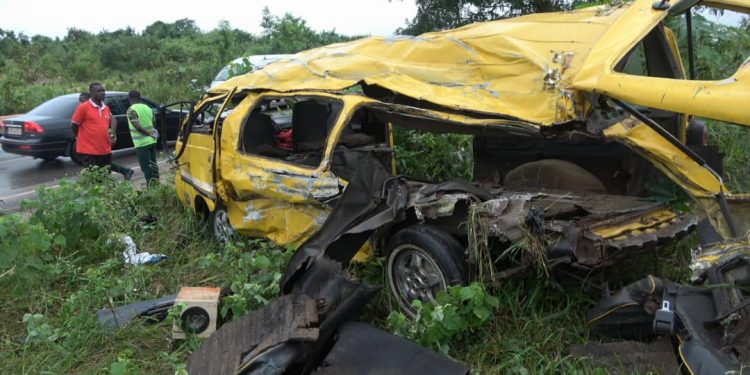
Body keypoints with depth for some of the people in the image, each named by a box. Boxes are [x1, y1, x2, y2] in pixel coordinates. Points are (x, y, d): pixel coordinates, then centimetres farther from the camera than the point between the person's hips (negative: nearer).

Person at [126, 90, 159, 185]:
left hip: (142, 143, -7)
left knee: (146, 167, -2)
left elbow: (137, 126, -20)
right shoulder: (148, 108, 10)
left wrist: (149, 134, -11)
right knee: (153, 164, 14)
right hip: (152, 141, 7)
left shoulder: (131, 110, -11)